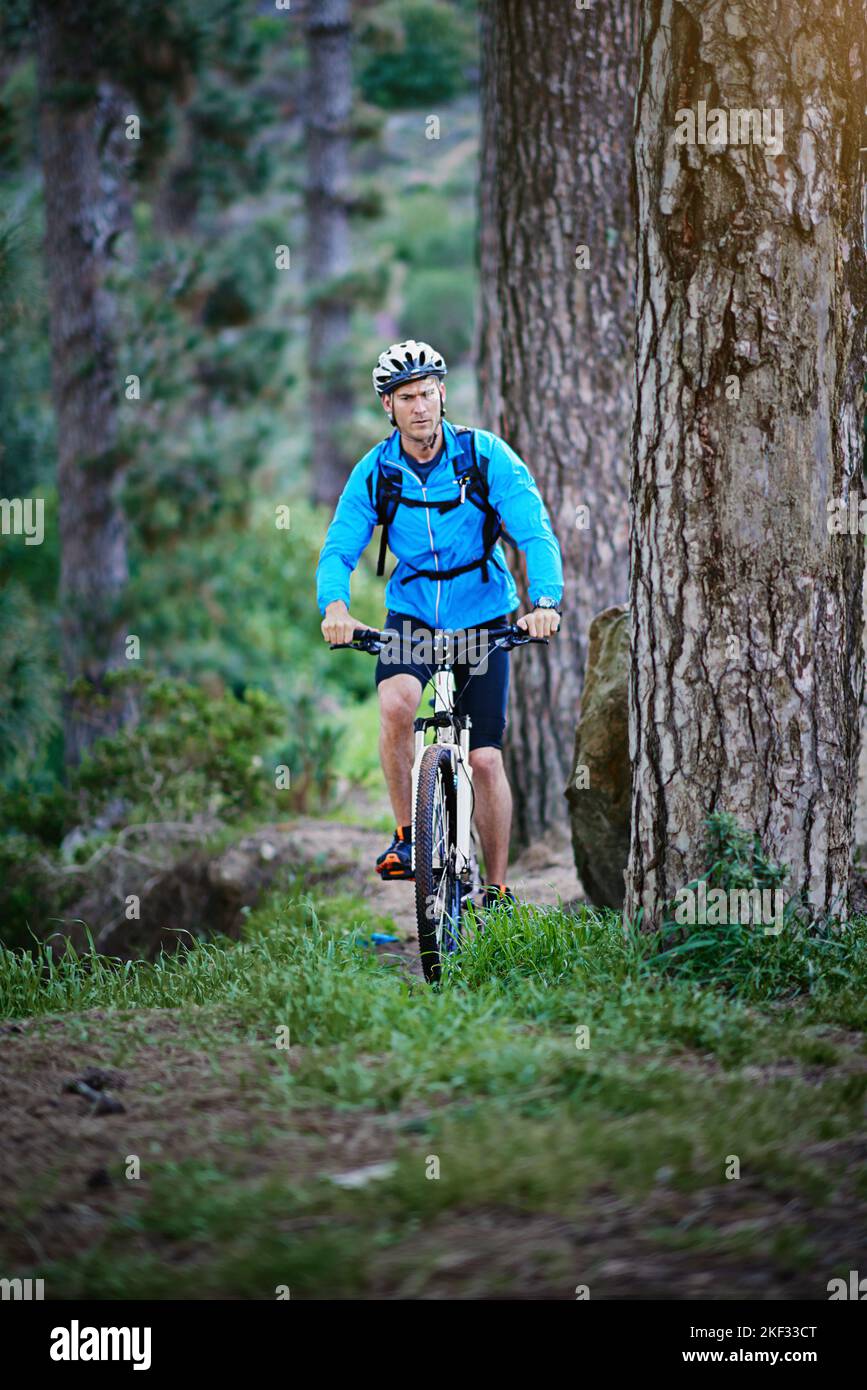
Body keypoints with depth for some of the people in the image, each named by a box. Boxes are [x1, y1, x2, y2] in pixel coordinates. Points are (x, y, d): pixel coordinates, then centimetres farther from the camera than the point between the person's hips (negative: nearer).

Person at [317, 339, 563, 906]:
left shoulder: (486, 455, -13)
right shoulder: (375, 471, -8)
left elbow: (536, 533, -19)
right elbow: (339, 550, -12)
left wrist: (545, 600, -37)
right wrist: (335, 606, -34)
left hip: (483, 618, -1)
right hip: (412, 614, 1)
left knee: (486, 758, -2)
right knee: (397, 702, -31)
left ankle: (498, 889, 14)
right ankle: (408, 837, -16)